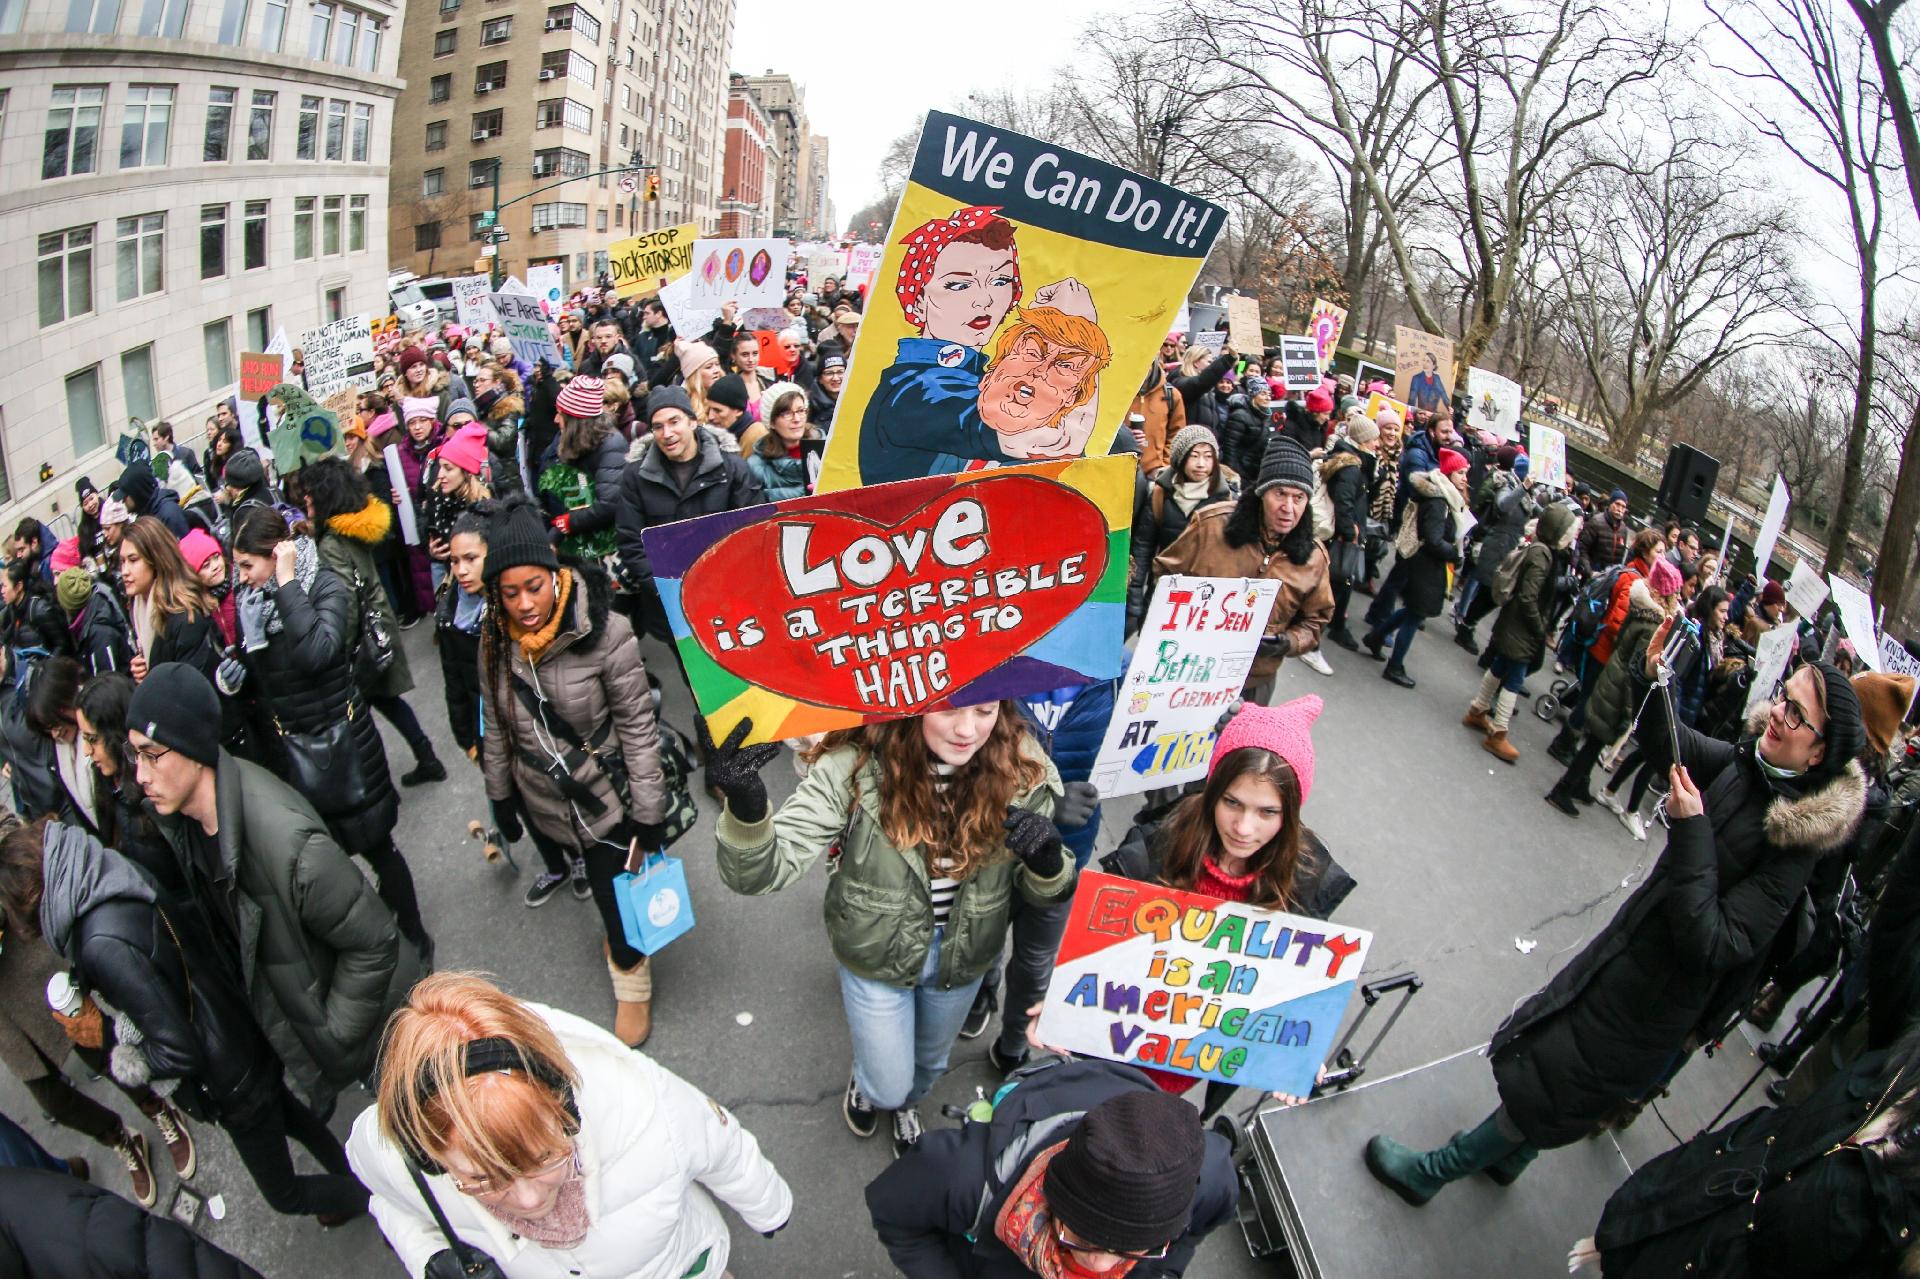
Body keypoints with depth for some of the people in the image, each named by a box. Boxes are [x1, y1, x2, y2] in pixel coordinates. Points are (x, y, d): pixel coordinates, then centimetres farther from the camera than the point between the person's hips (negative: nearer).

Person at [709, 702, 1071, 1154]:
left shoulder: (1023, 770, -25)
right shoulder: (855, 765, -33)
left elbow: (1042, 891, -10)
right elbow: (761, 871, -35)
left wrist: (1049, 861, -35)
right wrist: (744, 803, -57)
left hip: (962, 957, 3)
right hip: (876, 955, -2)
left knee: (930, 1061, 30)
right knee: (887, 1087, 17)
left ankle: (906, 1102, 68)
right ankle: (867, 1085, 57)